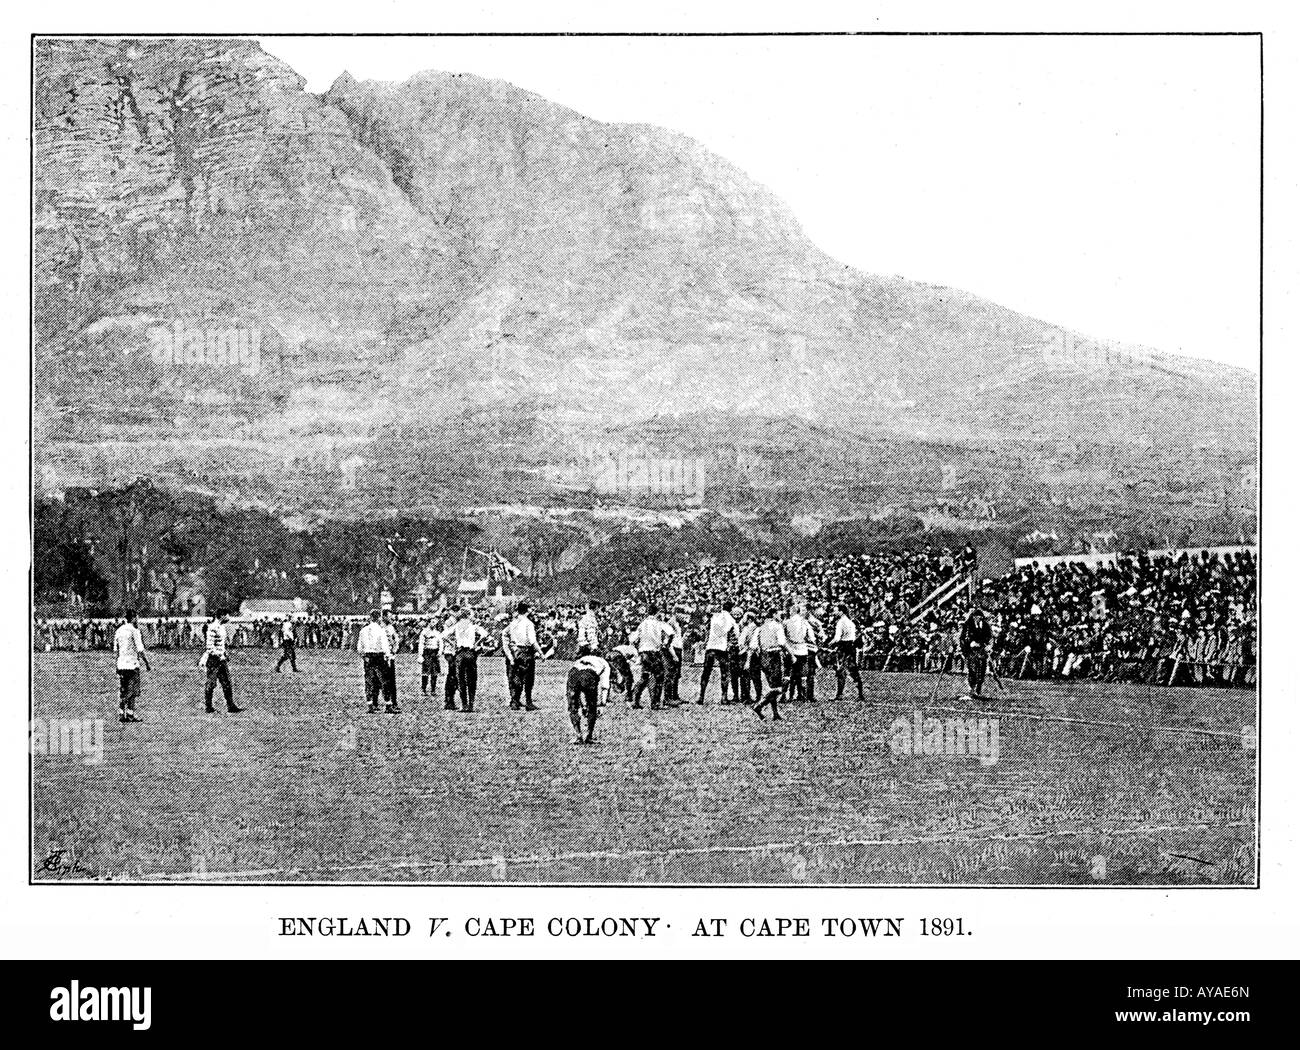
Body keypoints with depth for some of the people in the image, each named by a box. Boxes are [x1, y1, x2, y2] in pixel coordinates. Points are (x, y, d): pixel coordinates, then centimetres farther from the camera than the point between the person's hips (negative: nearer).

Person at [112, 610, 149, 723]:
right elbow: (140, 650, -13)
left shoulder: (119, 630, 10)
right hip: (132, 664, -6)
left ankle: (121, 715, 7)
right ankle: (130, 715, -3)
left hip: (120, 665, 6)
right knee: (132, 692, -1)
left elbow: (115, 649, 15)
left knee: (122, 692, 8)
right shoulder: (134, 630, -10)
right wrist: (147, 664, -7)